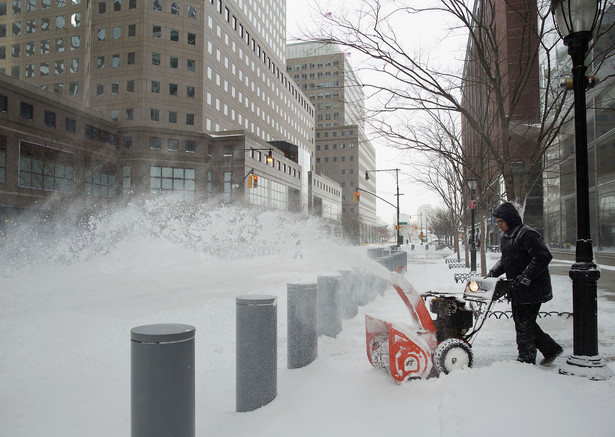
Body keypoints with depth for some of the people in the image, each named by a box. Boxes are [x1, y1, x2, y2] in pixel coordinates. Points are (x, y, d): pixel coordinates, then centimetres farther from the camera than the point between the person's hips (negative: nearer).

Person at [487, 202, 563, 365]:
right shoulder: (506, 237, 13)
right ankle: (551, 349, 30)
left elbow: (544, 257, -26)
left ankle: (526, 360, 12)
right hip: (517, 291, 10)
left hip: (531, 290, -10)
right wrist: (493, 272, 5)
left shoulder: (527, 234, -17)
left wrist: (526, 277, -26)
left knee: (524, 325, -2)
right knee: (522, 322, 15)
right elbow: (505, 261, 22)